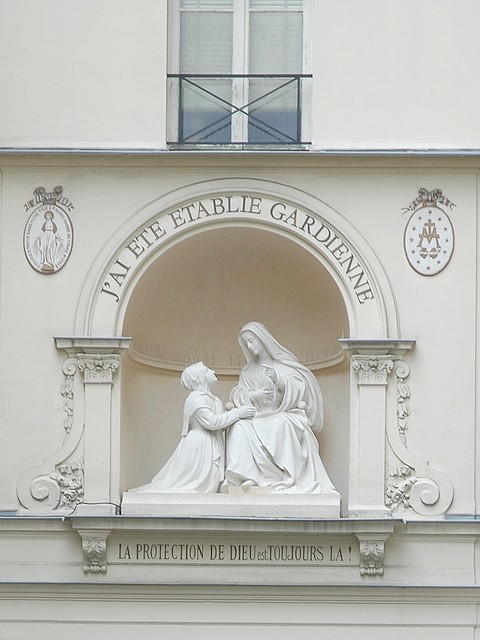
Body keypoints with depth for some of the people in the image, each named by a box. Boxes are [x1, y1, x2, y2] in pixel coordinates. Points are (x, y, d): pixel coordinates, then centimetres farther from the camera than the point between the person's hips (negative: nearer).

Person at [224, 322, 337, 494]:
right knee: (239, 427, -30)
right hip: (259, 416, 3)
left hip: (286, 414, -3)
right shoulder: (249, 371, 20)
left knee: (280, 425, -40)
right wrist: (252, 395, -12)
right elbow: (238, 393, 9)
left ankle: (286, 478, -38)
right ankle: (244, 476, -37)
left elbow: (302, 387, 0)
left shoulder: (285, 362, 8)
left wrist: (280, 381, -16)